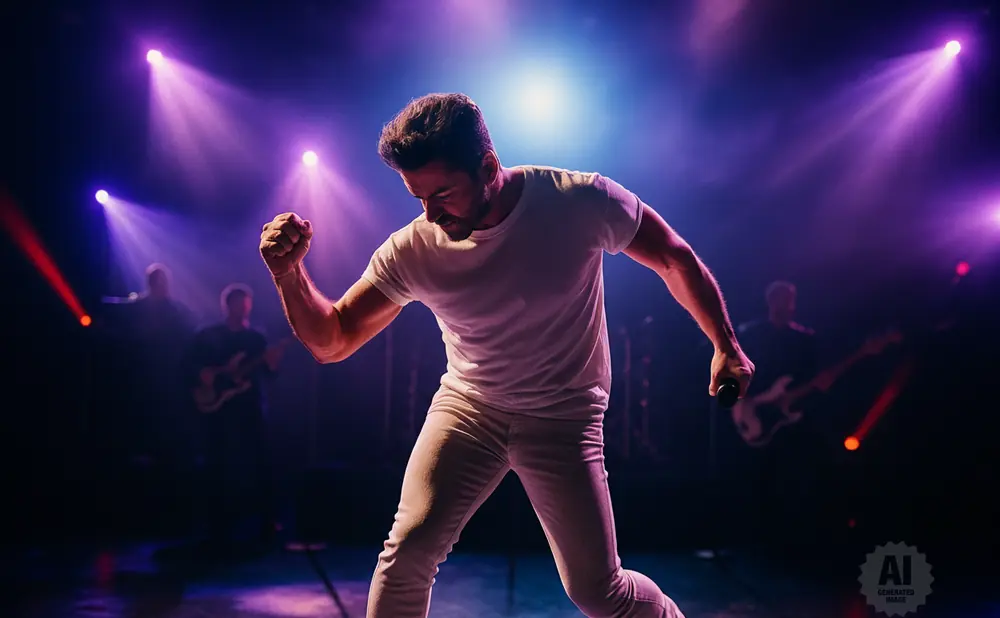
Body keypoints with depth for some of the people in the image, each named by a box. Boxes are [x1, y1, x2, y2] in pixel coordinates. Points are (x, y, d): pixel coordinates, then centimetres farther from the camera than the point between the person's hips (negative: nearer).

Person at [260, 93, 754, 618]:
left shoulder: (583, 201, -21)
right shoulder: (411, 252, -16)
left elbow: (674, 258, -4)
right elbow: (330, 342, -8)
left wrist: (725, 345, -4)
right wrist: (289, 274, -26)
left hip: (563, 417, -1)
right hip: (466, 404, 2)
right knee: (408, 550, -16)